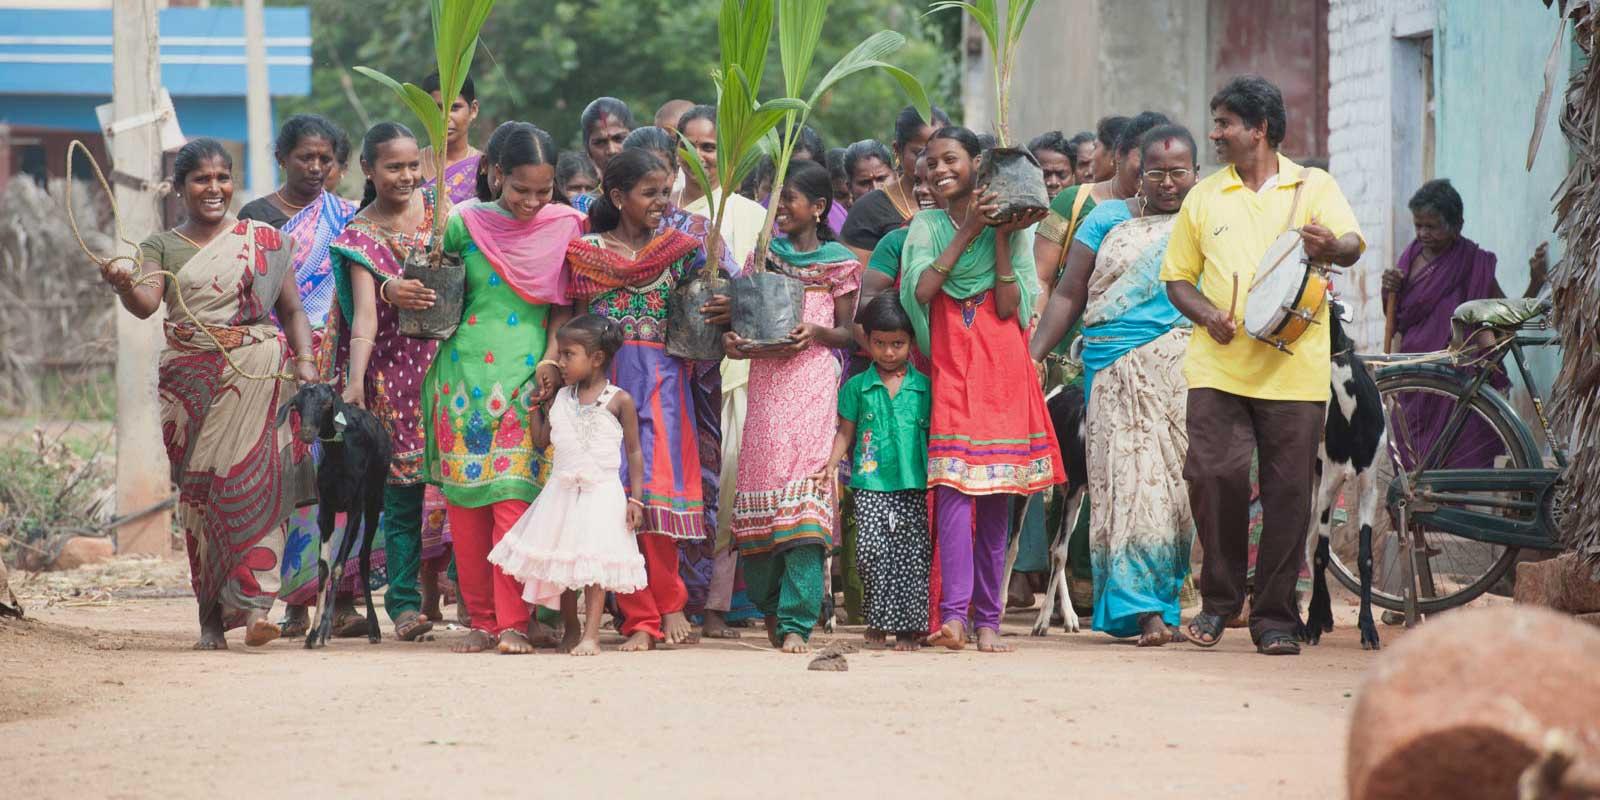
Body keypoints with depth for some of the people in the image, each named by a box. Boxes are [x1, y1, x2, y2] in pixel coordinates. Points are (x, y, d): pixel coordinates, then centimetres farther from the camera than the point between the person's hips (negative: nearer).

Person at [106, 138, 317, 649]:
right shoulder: (162, 247, 9)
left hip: (258, 374, -1)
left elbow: (292, 309, 12)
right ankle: (211, 616, 3)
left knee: (253, 482, -13)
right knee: (198, 489, -2)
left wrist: (305, 361, -4)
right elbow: (146, 302, -9)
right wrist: (123, 285, -31)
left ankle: (253, 605, -20)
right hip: (191, 383, 1)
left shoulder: (264, 240, 11)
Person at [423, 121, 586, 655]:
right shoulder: (464, 224, 3)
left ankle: (513, 623, -6)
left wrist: (552, 361, -5)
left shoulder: (561, 228, 4)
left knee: (514, 500, -9)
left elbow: (563, 305, 6)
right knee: (464, 501, 2)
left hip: (524, 380, -1)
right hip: (465, 376, 1)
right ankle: (481, 620, 10)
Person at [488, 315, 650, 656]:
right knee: (558, 562, 6)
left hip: (602, 491, -5)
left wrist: (636, 498, -7)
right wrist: (535, 403, 11)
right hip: (562, 491, 5)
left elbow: (634, 452, -1)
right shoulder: (560, 398, 9)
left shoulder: (619, 401, -4)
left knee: (594, 563, -9)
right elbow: (541, 440, 14)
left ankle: (591, 634, -8)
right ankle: (570, 629, 19)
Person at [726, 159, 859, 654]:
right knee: (762, 481, 1)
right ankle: (770, 603, 21)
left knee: (804, 492, -13)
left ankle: (796, 622, -15)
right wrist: (736, 340, -6)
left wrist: (815, 332, -13)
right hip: (766, 377, 4)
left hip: (813, 378, -4)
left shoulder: (837, 262, 6)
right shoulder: (766, 253, 15)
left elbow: (847, 333, 6)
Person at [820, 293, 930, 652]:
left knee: (913, 554, -3)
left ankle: (908, 626, 2)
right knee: (870, 549, -14)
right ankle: (882, 616, 2)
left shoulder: (924, 387, 7)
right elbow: (846, 432, 10)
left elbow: (934, 433, 10)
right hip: (871, 483, 0)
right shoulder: (857, 387, 8)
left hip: (914, 484, 0)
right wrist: (832, 463, -5)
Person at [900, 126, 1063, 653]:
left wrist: (1001, 236, -9)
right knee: (954, 484, -15)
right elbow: (920, 292, -7)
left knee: (997, 496, 2)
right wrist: (968, 232, -8)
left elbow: (1009, 307, -4)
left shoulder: (1012, 228, 7)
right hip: (950, 367, 0)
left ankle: (988, 619, 6)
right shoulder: (927, 226, 10)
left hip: (1002, 371, 0)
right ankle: (954, 613, -23)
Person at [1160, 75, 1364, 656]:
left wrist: (1330, 245, -33)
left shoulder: (1314, 187, 7)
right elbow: (1177, 276, 18)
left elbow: (1352, 246, -8)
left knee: (1289, 492, -2)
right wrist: (1207, 314, -4)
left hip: (1294, 368, -1)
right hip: (1219, 366, 2)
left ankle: (1275, 617, 9)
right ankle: (1219, 597, 7)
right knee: (1214, 473, -12)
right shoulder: (1204, 197, 15)